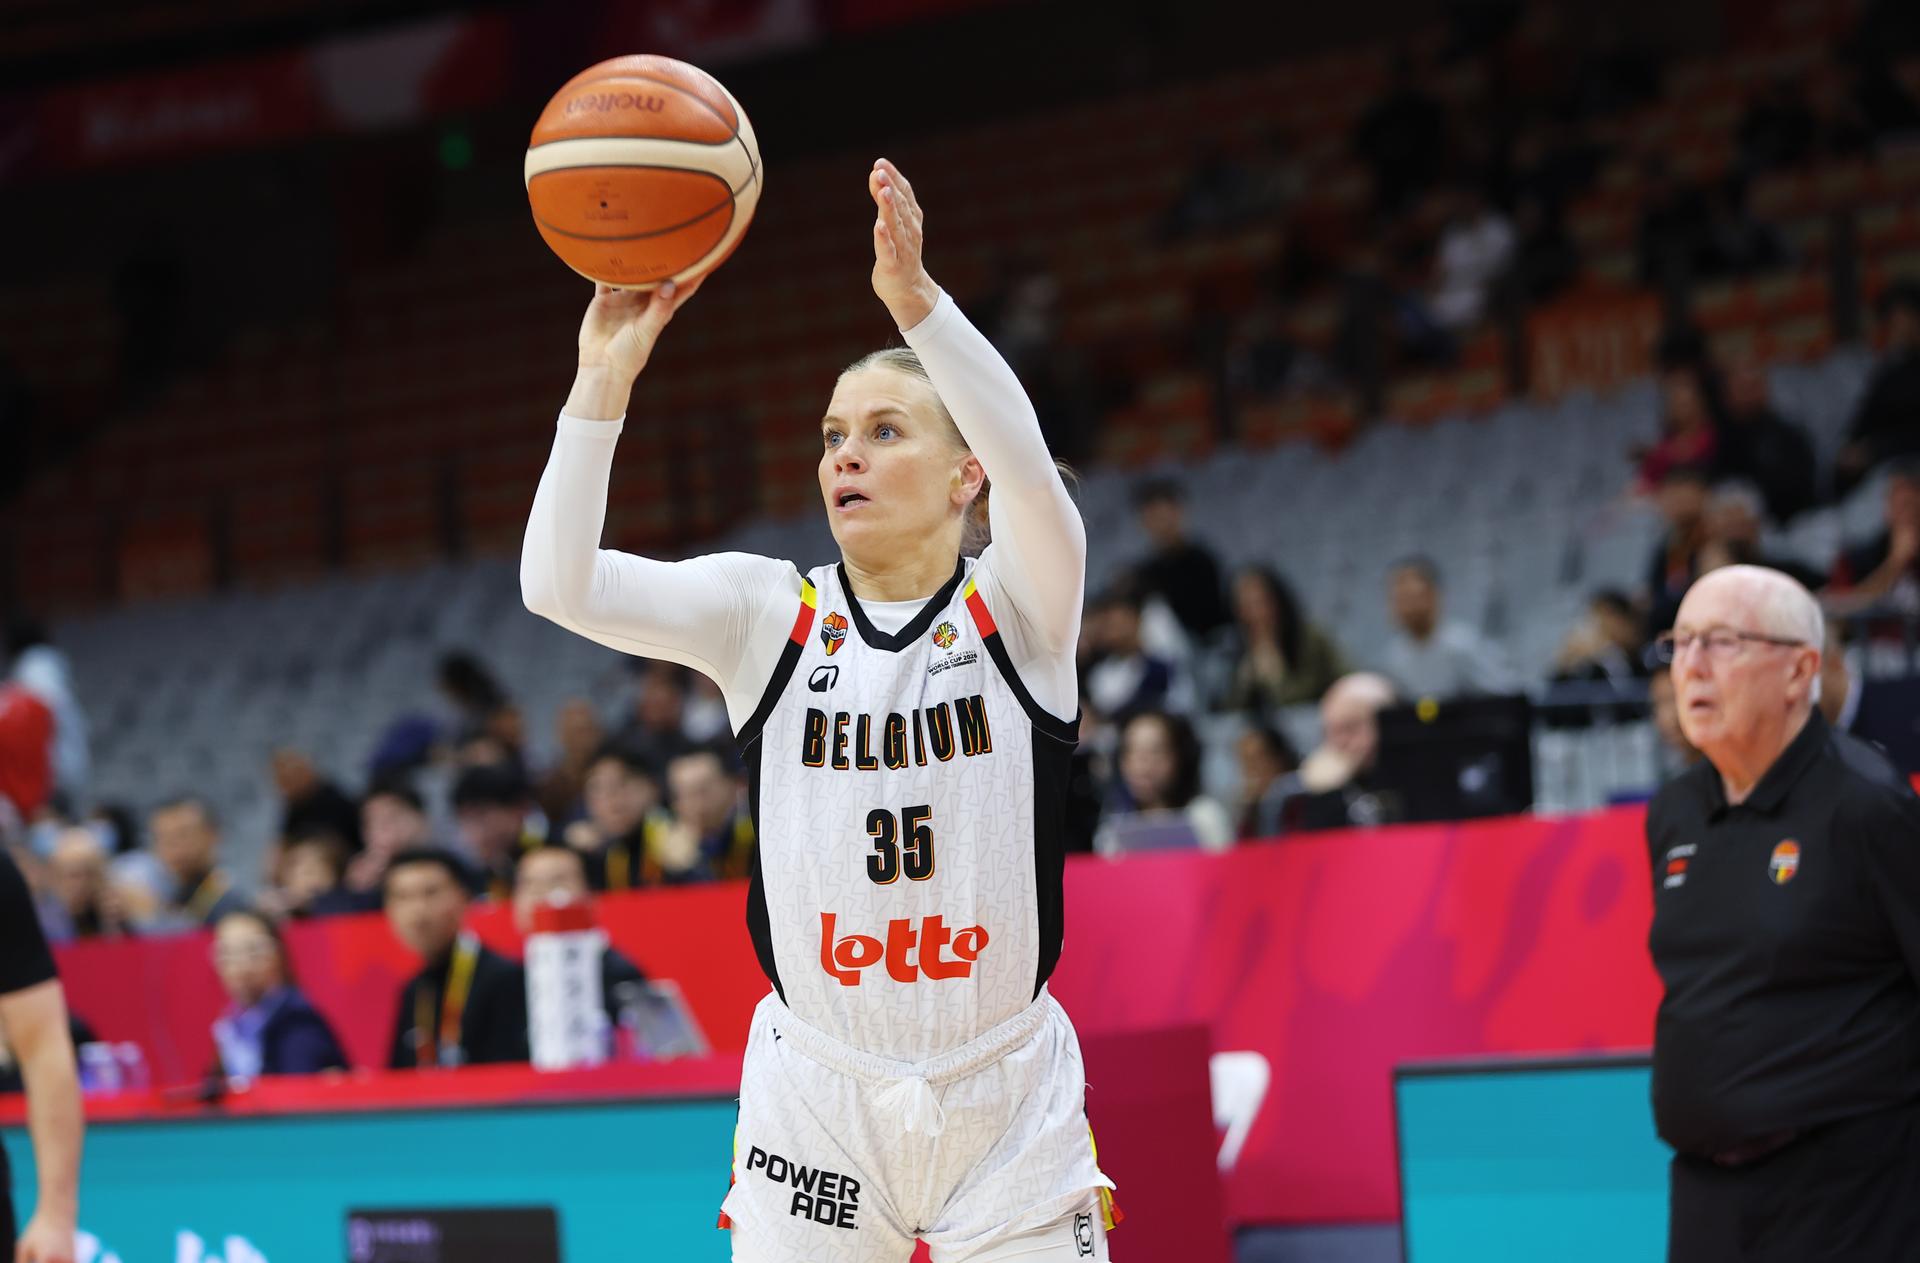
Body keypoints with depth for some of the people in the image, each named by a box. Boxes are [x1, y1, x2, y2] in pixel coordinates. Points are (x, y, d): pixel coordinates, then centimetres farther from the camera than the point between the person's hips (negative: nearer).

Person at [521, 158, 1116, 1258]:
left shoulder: (1018, 607, -3)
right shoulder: (771, 616, 2)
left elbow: (1028, 465, -25)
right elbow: (559, 585, -11)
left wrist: (916, 299, -38)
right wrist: (607, 381, -21)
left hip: (1008, 1107, -1)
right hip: (815, 1105, 1)